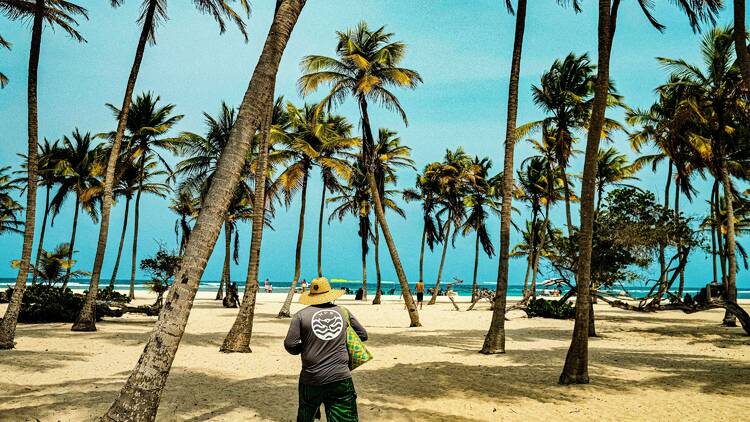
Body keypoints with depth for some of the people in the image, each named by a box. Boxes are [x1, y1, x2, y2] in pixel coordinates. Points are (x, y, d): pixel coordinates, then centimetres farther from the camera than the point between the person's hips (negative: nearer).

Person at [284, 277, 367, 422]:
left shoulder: (301, 315, -2)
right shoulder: (343, 312, 5)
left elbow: (290, 345, -6)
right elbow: (363, 335, 15)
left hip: (311, 379, 0)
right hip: (341, 378, 0)